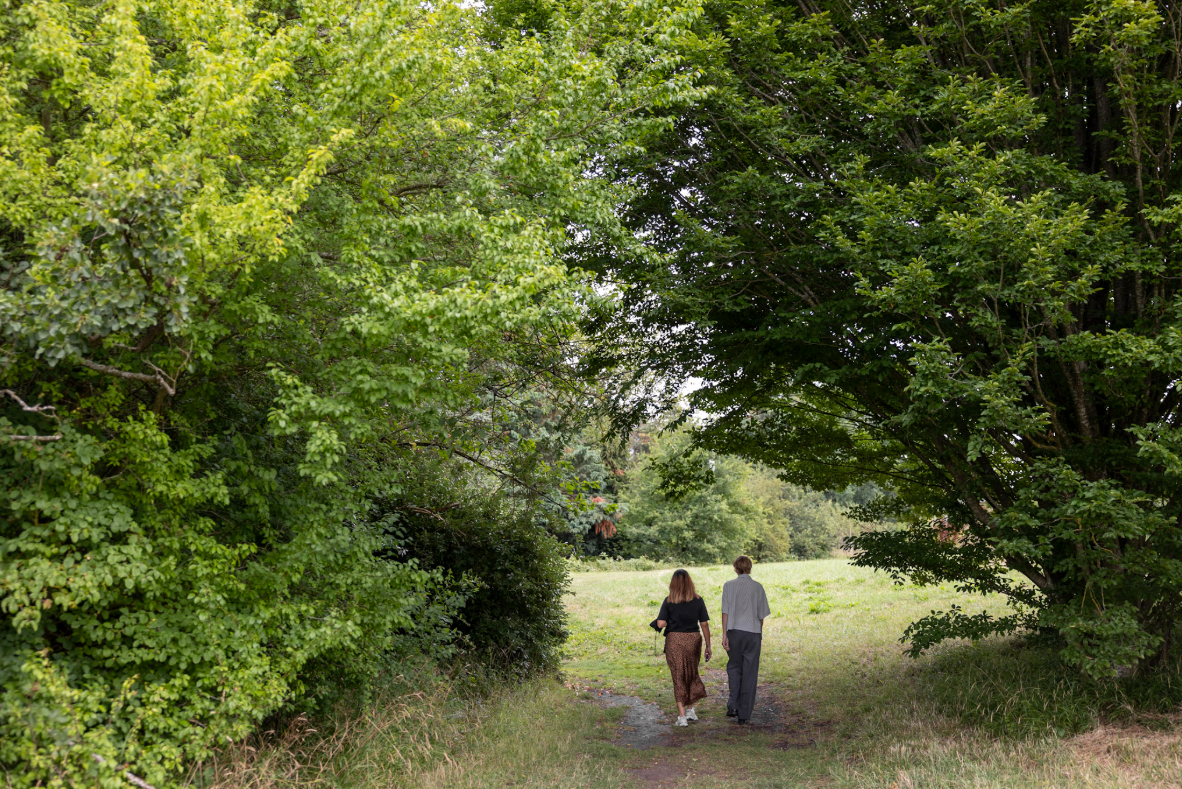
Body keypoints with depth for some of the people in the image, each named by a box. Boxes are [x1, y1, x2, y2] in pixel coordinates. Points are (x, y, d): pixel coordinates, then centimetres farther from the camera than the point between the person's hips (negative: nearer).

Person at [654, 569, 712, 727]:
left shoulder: (669, 601, -6)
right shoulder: (698, 601, -2)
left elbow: (661, 624, -12)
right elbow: (704, 625, -1)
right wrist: (708, 646, 7)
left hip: (674, 640, -2)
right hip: (693, 639, 2)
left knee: (679, 678, 7)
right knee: (692, 674, 22)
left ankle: (682, 716, 5)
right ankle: (690, 710, 26)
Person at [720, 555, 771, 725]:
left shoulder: (729, 586, -1)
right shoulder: (758, 587, 2)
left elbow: (725, 612, -6)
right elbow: (761, 614, 6)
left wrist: (724, 635, -5)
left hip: (735, 631, 0)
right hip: (753, 632, 0)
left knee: (734, 667, 17)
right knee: (749, 672, 6)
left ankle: (733, 704, 0)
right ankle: (744, 714, 7)